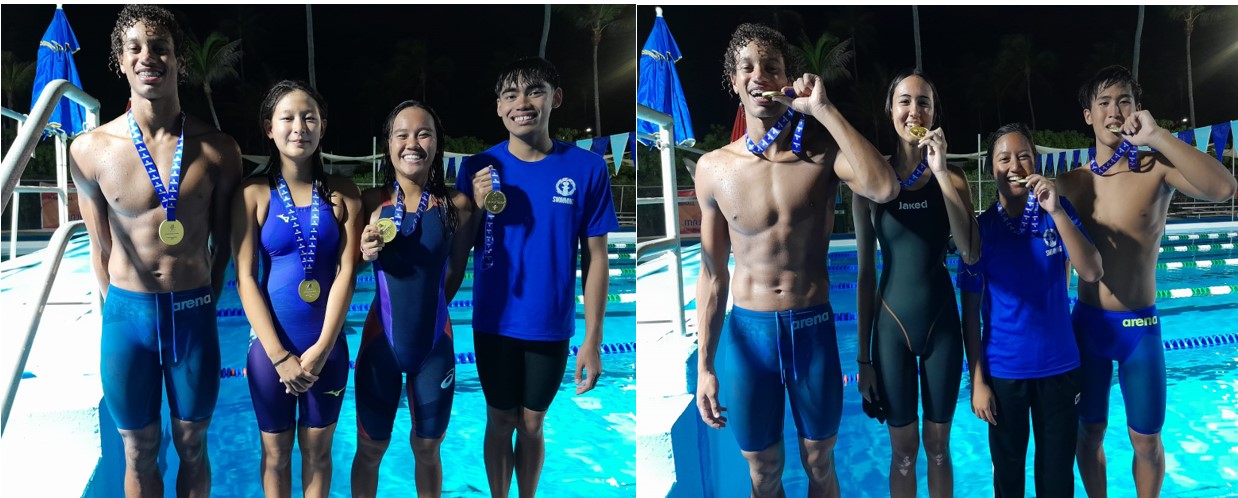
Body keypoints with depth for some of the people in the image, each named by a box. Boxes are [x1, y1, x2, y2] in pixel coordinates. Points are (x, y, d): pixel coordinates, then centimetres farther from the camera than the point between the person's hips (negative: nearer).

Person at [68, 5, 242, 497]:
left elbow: (223, 241, 6)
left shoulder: (217, 150, -4)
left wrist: (202, 306, 6)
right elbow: (100, 245, 4)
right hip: (128, 314, 0)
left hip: (194, 314, 0)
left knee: (192, 446, 14)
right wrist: (117, 311, 4)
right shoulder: (91, 150, -4)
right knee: (139, 453, 13)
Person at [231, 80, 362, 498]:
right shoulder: (253, 194, -6)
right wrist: (280, 356, -15)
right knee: (276, 453, 13)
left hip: (327, 347, 1)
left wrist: (321, 349, -14)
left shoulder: (343, 193, -1)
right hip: (271, 346, -1)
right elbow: (246, 279, -9)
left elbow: (346, 273, -6)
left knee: (317, 450, 14)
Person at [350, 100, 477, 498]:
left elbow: (455, 272, 5)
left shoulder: (456, 204, -6)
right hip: (381, 341, 0)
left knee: (427, 448, 17)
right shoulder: (371, 202, -6)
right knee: (370, 449, 13)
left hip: (435, 345, 1)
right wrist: (366, 253, -15)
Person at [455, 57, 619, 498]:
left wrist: (592, 341, -6)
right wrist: (477, 209, -20)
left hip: (551, 327, 0)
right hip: (493, 324, 1)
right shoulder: (478, 168, -7)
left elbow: (595, 258, -5)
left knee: (532, 424, 15)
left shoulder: (586, 168, -10)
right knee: (500, 422, 15)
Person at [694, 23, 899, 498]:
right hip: (747, 333, 1)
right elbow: (712, 273, 3)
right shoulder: (714, 168, -3)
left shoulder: (821, 149, -6)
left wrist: (824, 109, -25)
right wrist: (704, 366, 1)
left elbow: (884, 188, -28)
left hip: (814, 329, 0)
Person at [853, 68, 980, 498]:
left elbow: (971, 254, -18)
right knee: (903, 451, 8)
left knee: (938, 447, 14)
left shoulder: (951, 178, -2)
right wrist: (863, 356, 0)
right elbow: (865, 271, -1)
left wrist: (940, 173, -22)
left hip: (942, 323, 1)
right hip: (892, 324, -1)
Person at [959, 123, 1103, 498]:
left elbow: (1092, 273, -17)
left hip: (1060, 366, 1)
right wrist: (977, 379, -7)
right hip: (1004, 371, -1)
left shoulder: (1058, 211, -3)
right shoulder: (981, 227, -7)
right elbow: (970, 312, -4)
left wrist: (1056, 211, -26)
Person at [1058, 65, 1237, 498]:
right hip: (1087, 324, 2)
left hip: (1141, 326, -2)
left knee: (1146, 438, 9)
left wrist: (1156, 136, -30)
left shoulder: (1156, 170, -9)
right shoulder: (1071, 183, 0)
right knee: (1090, 431, 13)